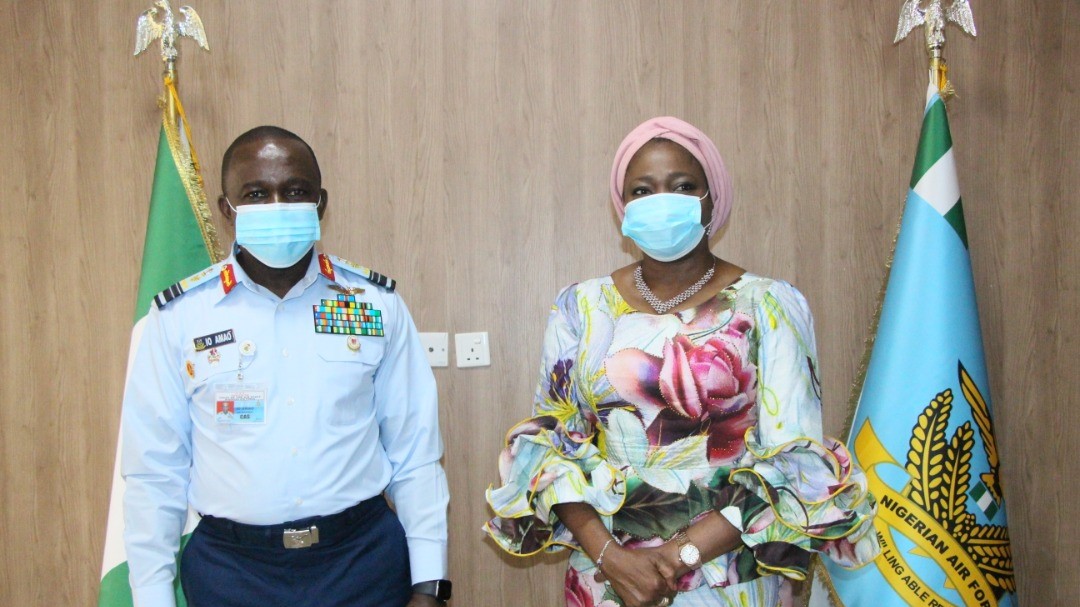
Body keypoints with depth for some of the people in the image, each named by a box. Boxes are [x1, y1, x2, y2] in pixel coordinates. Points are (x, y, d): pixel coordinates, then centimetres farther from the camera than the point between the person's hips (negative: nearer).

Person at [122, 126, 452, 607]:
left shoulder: (376, 306, -1)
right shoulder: (179, 316, -3)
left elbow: (415, 455, 0)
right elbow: (154, 473, 0)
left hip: (365, 559, 1)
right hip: (230, 568, 0)